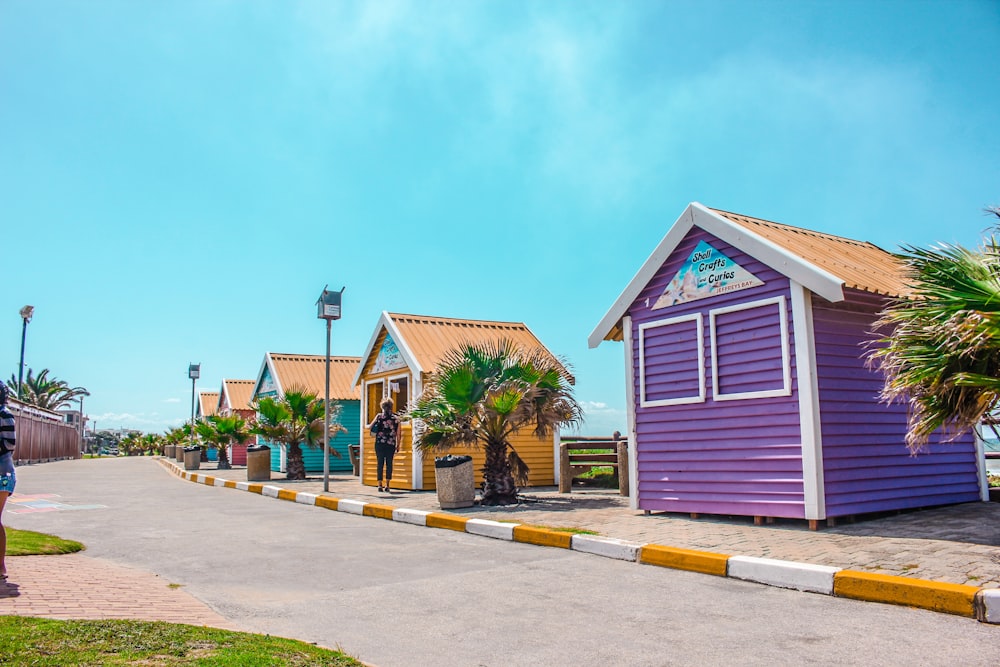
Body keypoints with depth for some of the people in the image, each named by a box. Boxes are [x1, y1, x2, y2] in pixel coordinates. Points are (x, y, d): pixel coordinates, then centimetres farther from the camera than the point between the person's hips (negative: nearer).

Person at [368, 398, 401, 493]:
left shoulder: (379, 416, -1)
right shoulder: (396, 418, 2)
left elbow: (369, 427, 1)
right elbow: (398, 434, 2)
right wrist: (398, 445, 11)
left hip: (380, 443, 0)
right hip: (391, 445, 0)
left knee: (380, 463, 5)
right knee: (389, 463, 7)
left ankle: (380, 485, 4)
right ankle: (387, 485, 3)